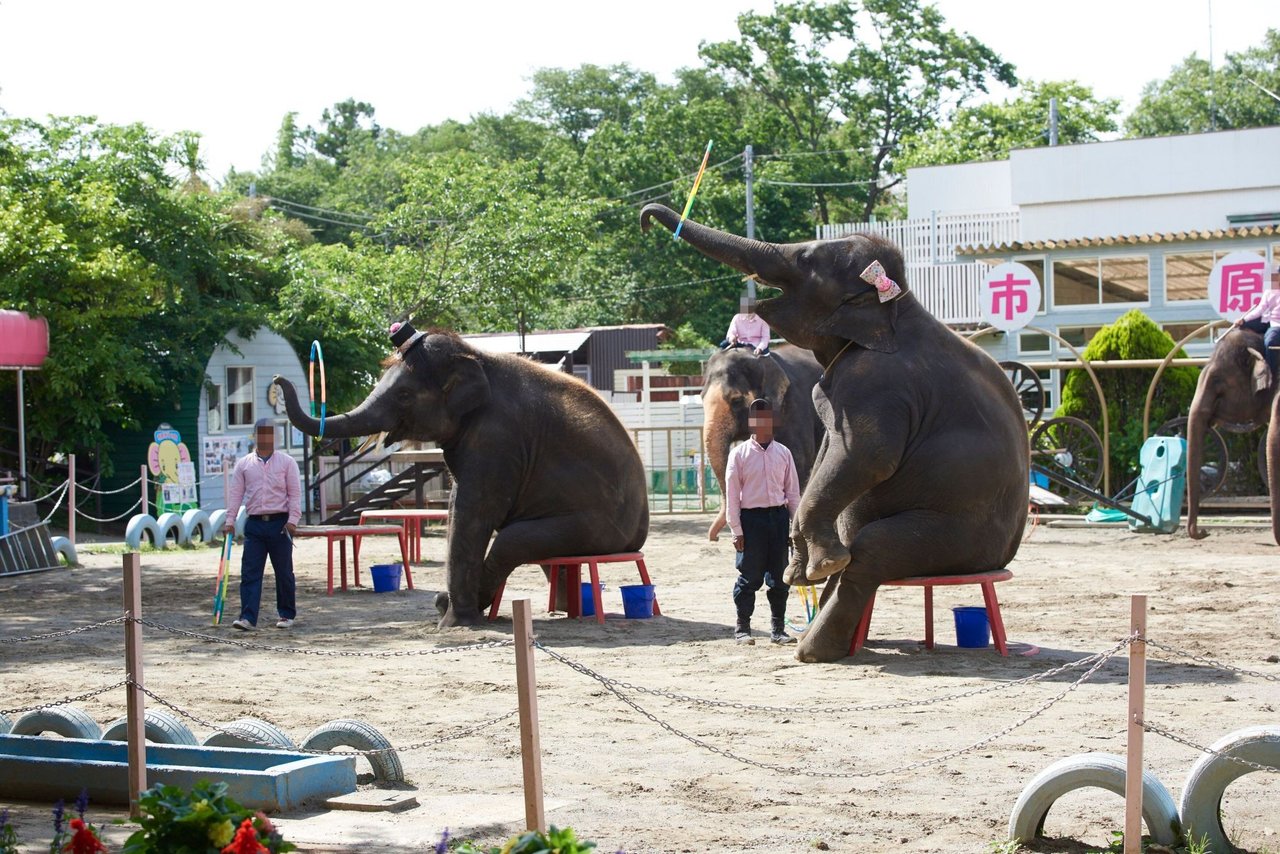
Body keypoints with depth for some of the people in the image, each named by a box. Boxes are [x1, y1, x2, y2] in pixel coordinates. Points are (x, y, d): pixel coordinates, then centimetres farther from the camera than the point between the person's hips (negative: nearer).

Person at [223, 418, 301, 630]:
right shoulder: (244, 464, 9)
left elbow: (295, 493, 0)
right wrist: (230, 521, -1)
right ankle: (247, 617, -8)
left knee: (284, 572, 6)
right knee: (249, 573, -5)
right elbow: (236, 493, 8)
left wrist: (293, 520, -10)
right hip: (254, 523, 2)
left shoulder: (287, 462, 4)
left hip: (280, 523, -1)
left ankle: (287, 615, 17)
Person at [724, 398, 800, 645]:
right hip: (751, 517, -3)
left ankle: (778, 629, 17)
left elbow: (793, 491, 11)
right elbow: (732, 494, -1)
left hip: (778, 516, 3)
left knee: (779, 577, 7)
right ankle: (742, 628, 10)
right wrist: (736, 530, -6)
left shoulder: (783, 453, 9)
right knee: (750, 576, -1)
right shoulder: (739, 454, 0)